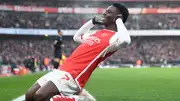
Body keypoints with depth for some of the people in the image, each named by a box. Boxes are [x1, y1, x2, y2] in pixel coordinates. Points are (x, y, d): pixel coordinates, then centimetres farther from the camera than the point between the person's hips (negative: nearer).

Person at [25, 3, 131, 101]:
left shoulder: (114, 37, -8)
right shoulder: (98, 33, 20)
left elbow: (125, 40, -35)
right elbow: (77, 37, 40)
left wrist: (119, 21, -17)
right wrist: (93, 21, 31)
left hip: (72, 75, -10)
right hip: (62, 70, 10)